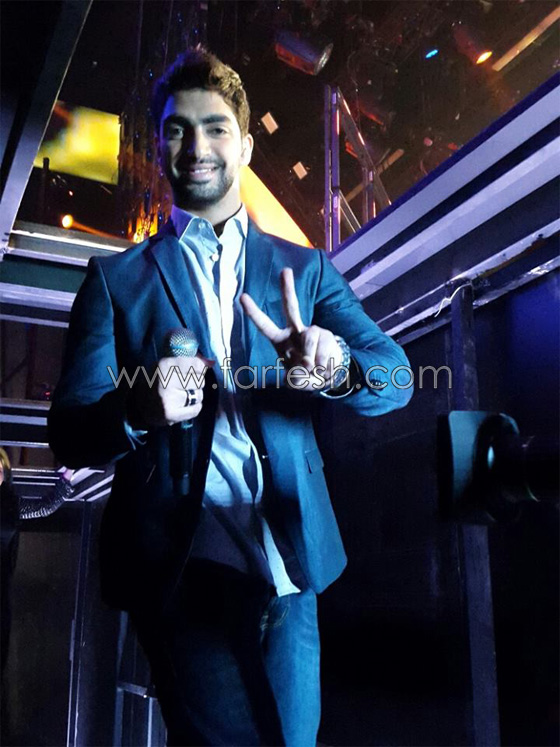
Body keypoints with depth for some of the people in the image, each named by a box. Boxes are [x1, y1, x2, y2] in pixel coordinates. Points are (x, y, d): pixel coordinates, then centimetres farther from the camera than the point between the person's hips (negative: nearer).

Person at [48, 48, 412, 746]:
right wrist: (139, 409, -24)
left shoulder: (306, 268, 11)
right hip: (178, 566, -2)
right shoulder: (116, 278, 6)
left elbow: (397, 376, 1)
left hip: (289, 558, 2)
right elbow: (68, 432, 0)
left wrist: (338, 366, -23)